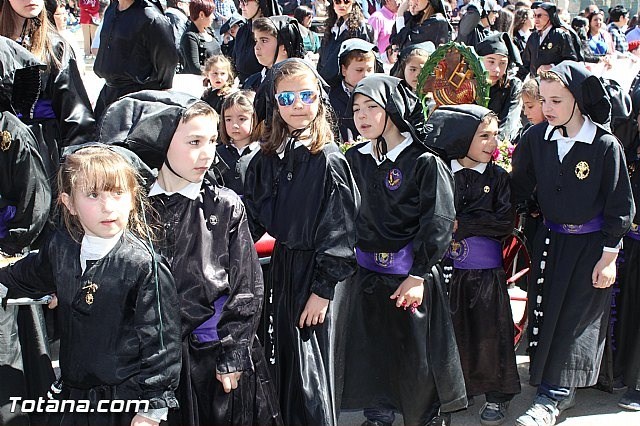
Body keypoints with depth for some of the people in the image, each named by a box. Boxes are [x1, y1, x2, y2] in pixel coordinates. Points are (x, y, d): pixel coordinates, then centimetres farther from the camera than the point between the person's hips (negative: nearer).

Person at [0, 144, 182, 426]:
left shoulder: (144, 264, -18)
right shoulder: (60, 247, -1)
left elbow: (159, 338, -16)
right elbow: (31, 275, 24)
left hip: (126, 401, -5)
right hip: (73, 395, 6)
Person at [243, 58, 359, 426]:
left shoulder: (329, 160, -12)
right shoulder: (268, 158, 5)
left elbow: (339, 231, -13)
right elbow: (252, 218, 11)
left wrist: (323, 290, -15)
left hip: (317, 271, -6)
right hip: (281, 265, 6)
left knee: (311, 371, 1)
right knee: (281, 364, 16)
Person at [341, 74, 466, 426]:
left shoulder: (424, 162, -11)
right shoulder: (355, 160, 6)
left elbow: (438, 223, -14)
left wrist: (418, 275, -17)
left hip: (411, 274, -5)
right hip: (367, 274, 5)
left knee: (418, 356, 5)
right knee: (370, 352, 13)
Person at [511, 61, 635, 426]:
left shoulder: (605, 144, -14)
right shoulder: (535, 138, -3)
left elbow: (620, 205, -9)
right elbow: (520, 189, 7)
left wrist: (609, 257, -9)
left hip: (591, 243, -4)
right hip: (550, 239, 4)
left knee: (575, 319, -2)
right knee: (545, 312, 5)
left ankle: (554, 395, 6)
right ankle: (560, 391, 21)